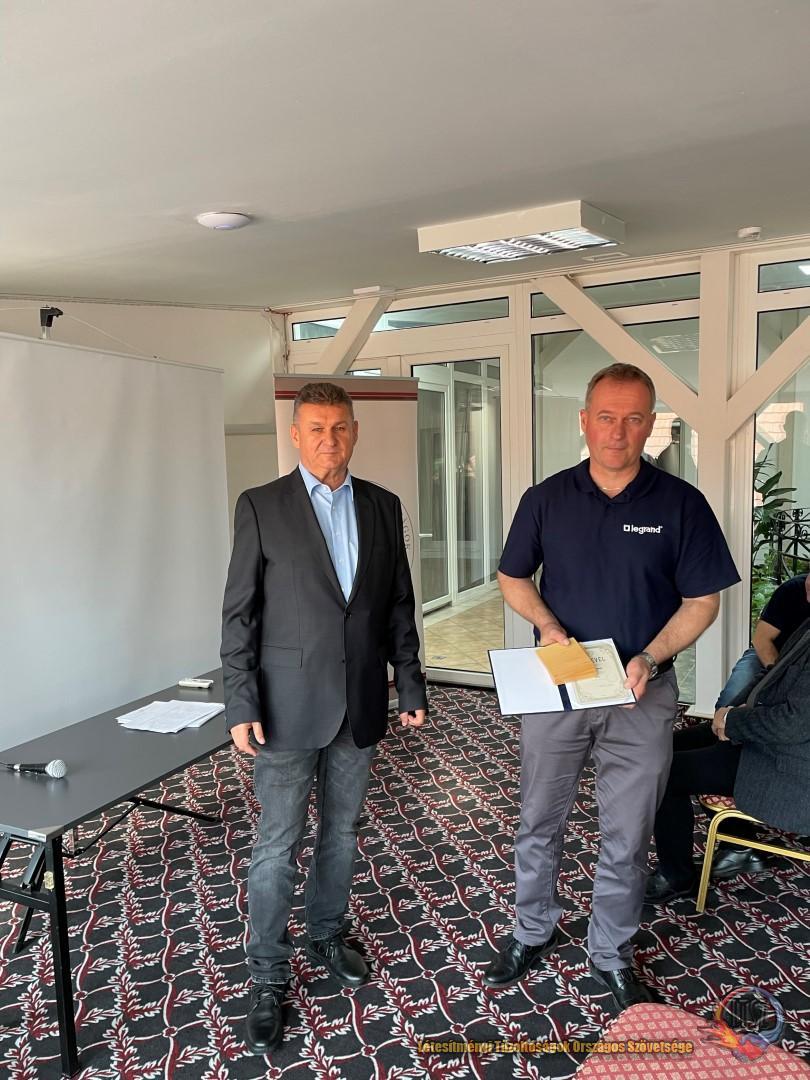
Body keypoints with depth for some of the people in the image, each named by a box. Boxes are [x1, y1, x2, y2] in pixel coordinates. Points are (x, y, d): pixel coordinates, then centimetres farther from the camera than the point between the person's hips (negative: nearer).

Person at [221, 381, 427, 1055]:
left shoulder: (383, 507, 4)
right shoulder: (261, 507, -6)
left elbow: (399, 604, 8)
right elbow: (239, 613, -6)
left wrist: (411, 685, 7)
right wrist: (241, 704, -10)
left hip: (362, 703, 4)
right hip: (288, 705, -3)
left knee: (342, 834, 19)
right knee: (277, 847, 6)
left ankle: (327, 936, 41)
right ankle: (268, 979, 25)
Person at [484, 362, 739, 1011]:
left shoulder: (680, 504, -6)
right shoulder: (547, 499, -1)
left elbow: (703, 601, -3)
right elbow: (514, 578, 8)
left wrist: (650, 658, -17)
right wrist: (548, 624, -11)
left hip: (641, 695, -1)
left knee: (627, 837, 12)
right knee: (539, 823, 15)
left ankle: (612, 956, 34)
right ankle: (533, 933, 38)